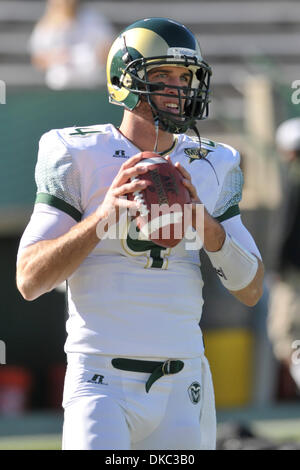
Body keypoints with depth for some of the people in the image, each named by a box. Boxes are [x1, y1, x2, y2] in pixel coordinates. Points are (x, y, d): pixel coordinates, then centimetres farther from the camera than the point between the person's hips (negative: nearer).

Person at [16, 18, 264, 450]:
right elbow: (29, 281, -7)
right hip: (102, 379, -4)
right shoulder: (80, 157, -2)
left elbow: (251, 290, 7)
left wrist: (202, 219, -9)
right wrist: (104, 216, -20)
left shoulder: (211, 167, 10)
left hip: (183, 387, 4)